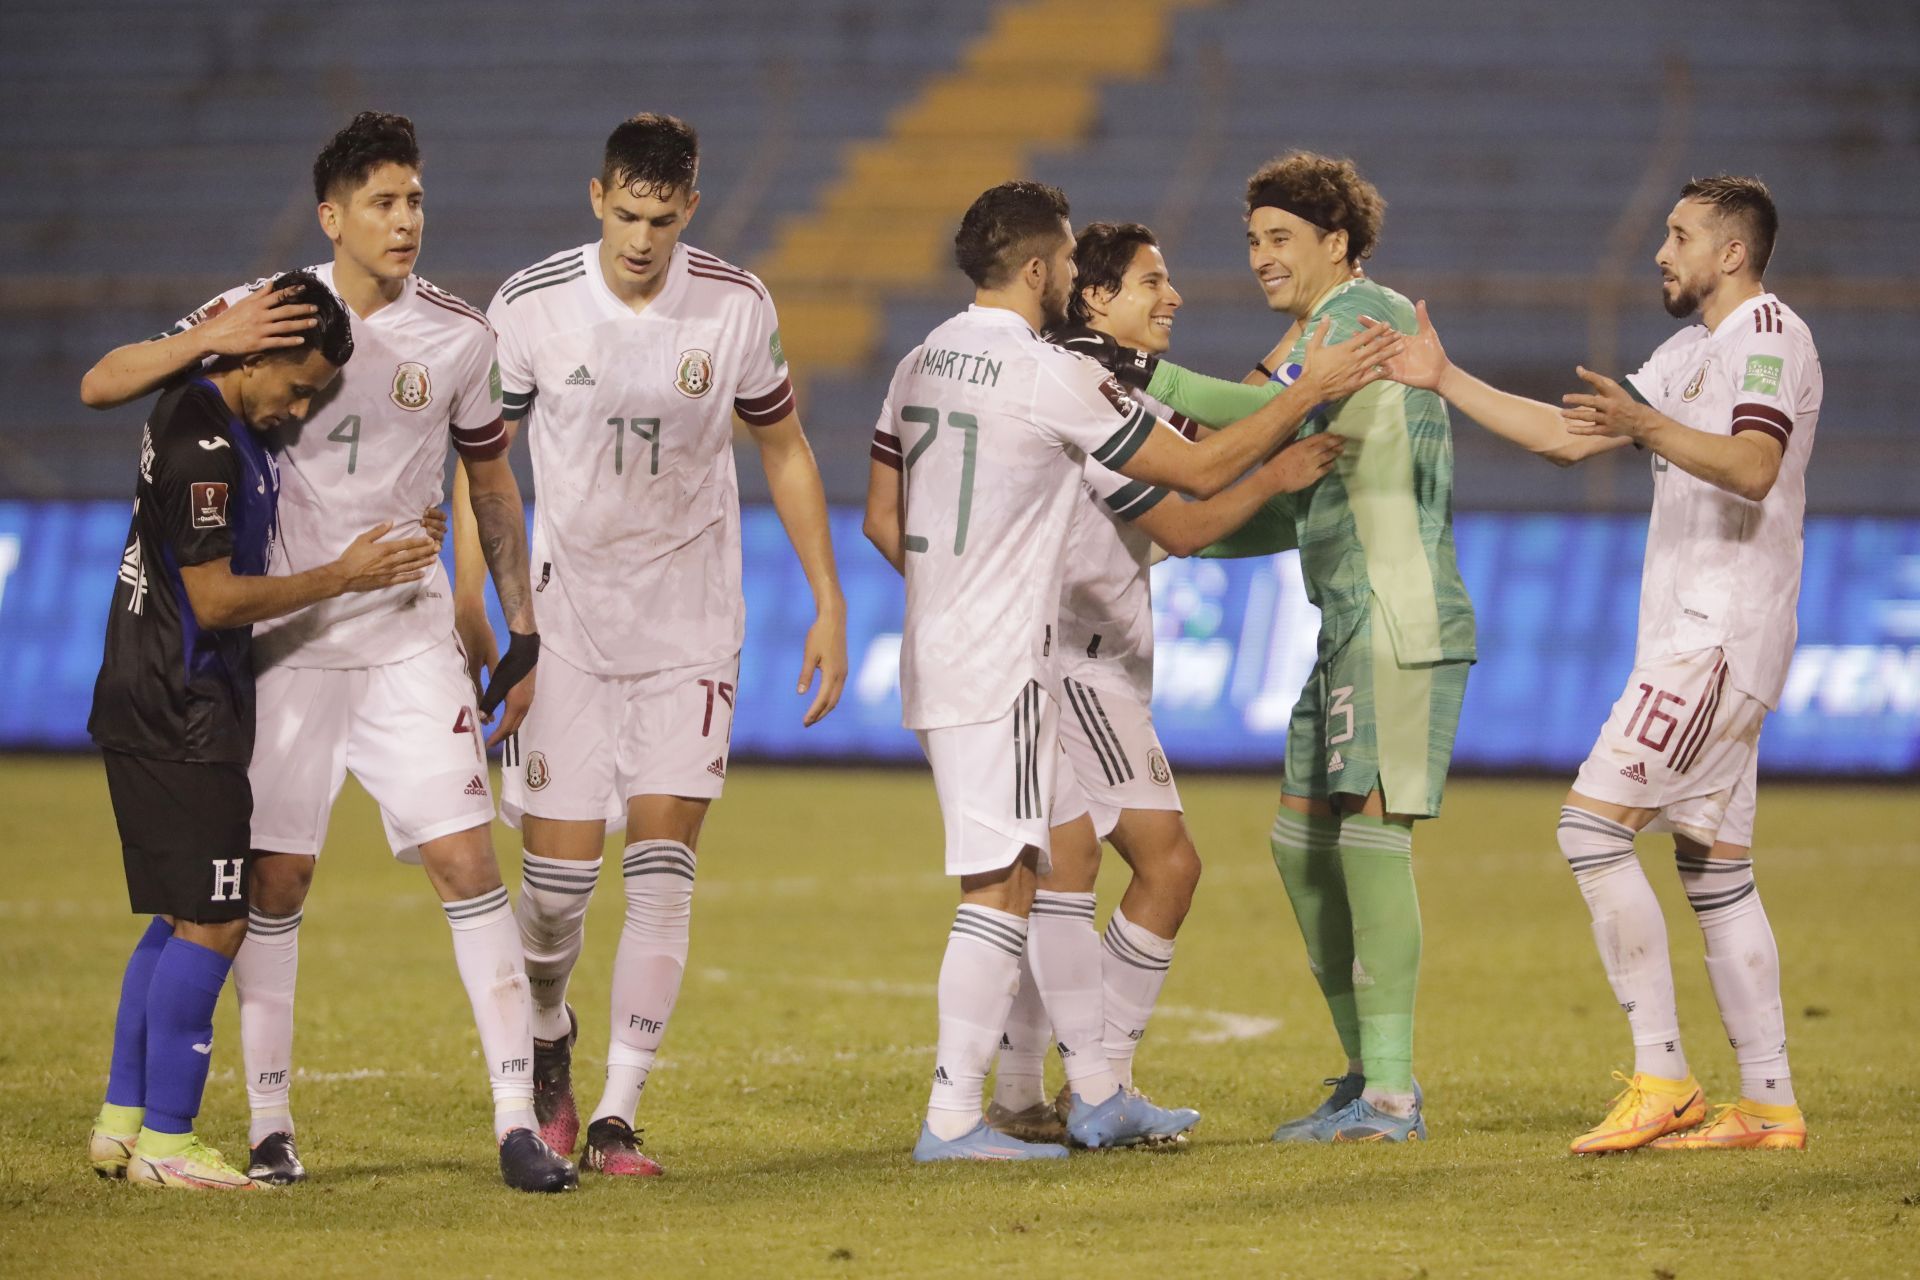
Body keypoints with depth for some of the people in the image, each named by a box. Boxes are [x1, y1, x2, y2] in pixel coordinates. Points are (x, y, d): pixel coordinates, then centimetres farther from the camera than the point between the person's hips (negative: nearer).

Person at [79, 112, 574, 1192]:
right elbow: (102, 384, -5)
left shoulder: (460, 337, 0)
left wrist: (524, 638, 11)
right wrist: (207, 340, -24)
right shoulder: (267, 311, -3)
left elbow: (492, 486, 12)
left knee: (470, 862, -9)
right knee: (277, 880, 1)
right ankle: (271, 1123, 12)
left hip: (410, 639, 0)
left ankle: (518, 1120, -8)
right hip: (287, 641, 0)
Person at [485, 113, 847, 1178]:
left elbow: (783, 451, 8)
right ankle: (547, 1033, 29)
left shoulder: (737, 307, -5)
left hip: (689, 619, 1)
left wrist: (828, 604, 5)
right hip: (564, 613, 0)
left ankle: (617, 1113, -7)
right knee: (560, 867, -3)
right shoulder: (530, 307, -8)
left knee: (662, 865, -10)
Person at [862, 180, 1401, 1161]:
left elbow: (881, 519, 15)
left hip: (937, 653, 9)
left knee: (1049, 871, 15)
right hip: (1000, 670, -9)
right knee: (1001, 886, -7)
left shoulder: (922, 364, 10)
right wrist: (1312, 391, -1)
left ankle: (1097, 1096, 21)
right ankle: (952, 1118, -9)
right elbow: (1200, 471, -9)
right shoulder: (1052, 377, -15)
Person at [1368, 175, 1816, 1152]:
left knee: (1593, 823, -16)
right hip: (1692, 637, 10)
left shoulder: (1768, 334, -9)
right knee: (1714, 869, 8)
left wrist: (1650, 428, -41)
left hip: (1720, 637, -10)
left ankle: (1661, 1080, -16)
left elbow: (1752, 468, -26)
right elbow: (1565, 438, 22)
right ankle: (1768, 1104, 9)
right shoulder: (1690, 352, 22)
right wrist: (1445, 381, 16)